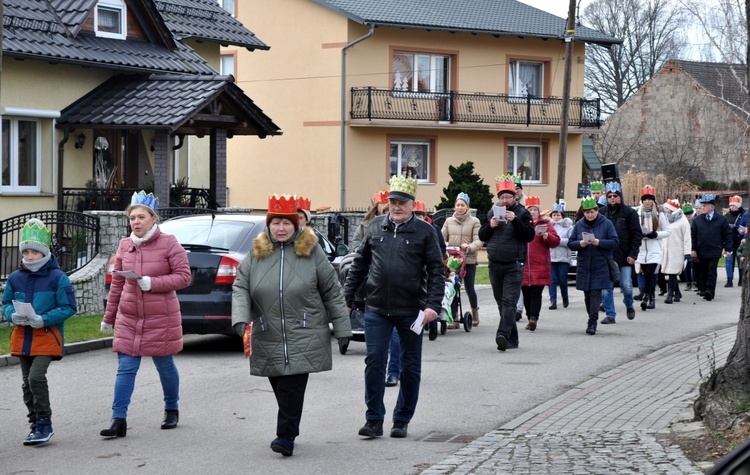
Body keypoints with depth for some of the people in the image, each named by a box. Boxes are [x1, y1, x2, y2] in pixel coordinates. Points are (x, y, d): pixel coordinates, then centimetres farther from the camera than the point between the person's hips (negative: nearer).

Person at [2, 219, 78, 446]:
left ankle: (44, 423, -6)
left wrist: (43, 319, -20)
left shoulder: (57, 278, -9)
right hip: (22, 336, 6)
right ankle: (36, 425, 24)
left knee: (36, 377, -19)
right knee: (26, 383, 11)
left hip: (47, 336, -6)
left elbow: (69, 308, -9)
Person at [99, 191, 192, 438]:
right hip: (129, 318, 3)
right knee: (125, 369, -3)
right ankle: (119, 420, -5)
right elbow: (117, 284, 11)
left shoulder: (168, 243, -8)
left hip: (161, 318, -3)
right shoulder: (125, 246, 4)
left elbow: (184, 276, -11)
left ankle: (172, 411, 32)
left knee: (165, 367, 12)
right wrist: (108, 317, 14)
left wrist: (152, 283, -22)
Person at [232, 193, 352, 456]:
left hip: (303, 338, -3)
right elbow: (240, 287, 5)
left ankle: (286, 437, -7)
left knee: (292, 387, -11)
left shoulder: (312, 252, 2)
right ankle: (288, 432, 22)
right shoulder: (256, 254, 7)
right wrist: (240, 318, -12)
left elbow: (332, 291, 5)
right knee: (280, 388, 7)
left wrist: (342, 328, 4)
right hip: (268, 338, 3)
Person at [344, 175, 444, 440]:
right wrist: (346, 298, 8)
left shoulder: (425, 231, -1)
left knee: (410, 366, 7)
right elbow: (359, 265, 12)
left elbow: (436, 271, -3)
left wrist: (433, 305, -13)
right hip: (376, 309, 1)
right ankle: (374, 419, 4)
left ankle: (402, 420, 18)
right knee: (374, 361, -3)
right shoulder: (375, 227, 7)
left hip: (411, 310, -1)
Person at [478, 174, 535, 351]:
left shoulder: (522, 213, -1)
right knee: (501, 302, 9)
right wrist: (490, 225, -7)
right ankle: (512, 339, 17)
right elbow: (482, 236, 12)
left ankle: (503, 334, -27)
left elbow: (529, 235, -11)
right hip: (495, 265, 5)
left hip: (514, 265, -5)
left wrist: (515, 220, -21)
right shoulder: (492, 213, 11)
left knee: (509, 302, -14)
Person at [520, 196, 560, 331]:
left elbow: (556, 241, 3)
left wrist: (546, 236, -15)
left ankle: (533, 317, -17)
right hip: (523, 265, 3)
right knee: (526, 294, 5)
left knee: (536, 293, -10)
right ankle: (531, 318, 15)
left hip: (539, 266, -3)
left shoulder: (545, 224, 7)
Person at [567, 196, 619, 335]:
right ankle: (592, 319, 23)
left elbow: (615, 241, -5)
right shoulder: (579, 224, 7)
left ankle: (592, 322, -12)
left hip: (600, 266, -4)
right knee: (587, 294, 9)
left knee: (595, 293, -10)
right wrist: (580, 244, -14)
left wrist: (599, 242, -19)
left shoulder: (606, 223, -2)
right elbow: (570, 243, 7)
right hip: (584, 265, 4)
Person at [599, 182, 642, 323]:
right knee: (606, 288, 1)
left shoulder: (629, 212, 0)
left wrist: (633, 254, -9)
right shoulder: (602, 212, 6)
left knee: (626, 286, 0)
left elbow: (637, 235, -2)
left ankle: (629, 306, 28)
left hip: (624, 257, -2)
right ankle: (610, 315, 10)